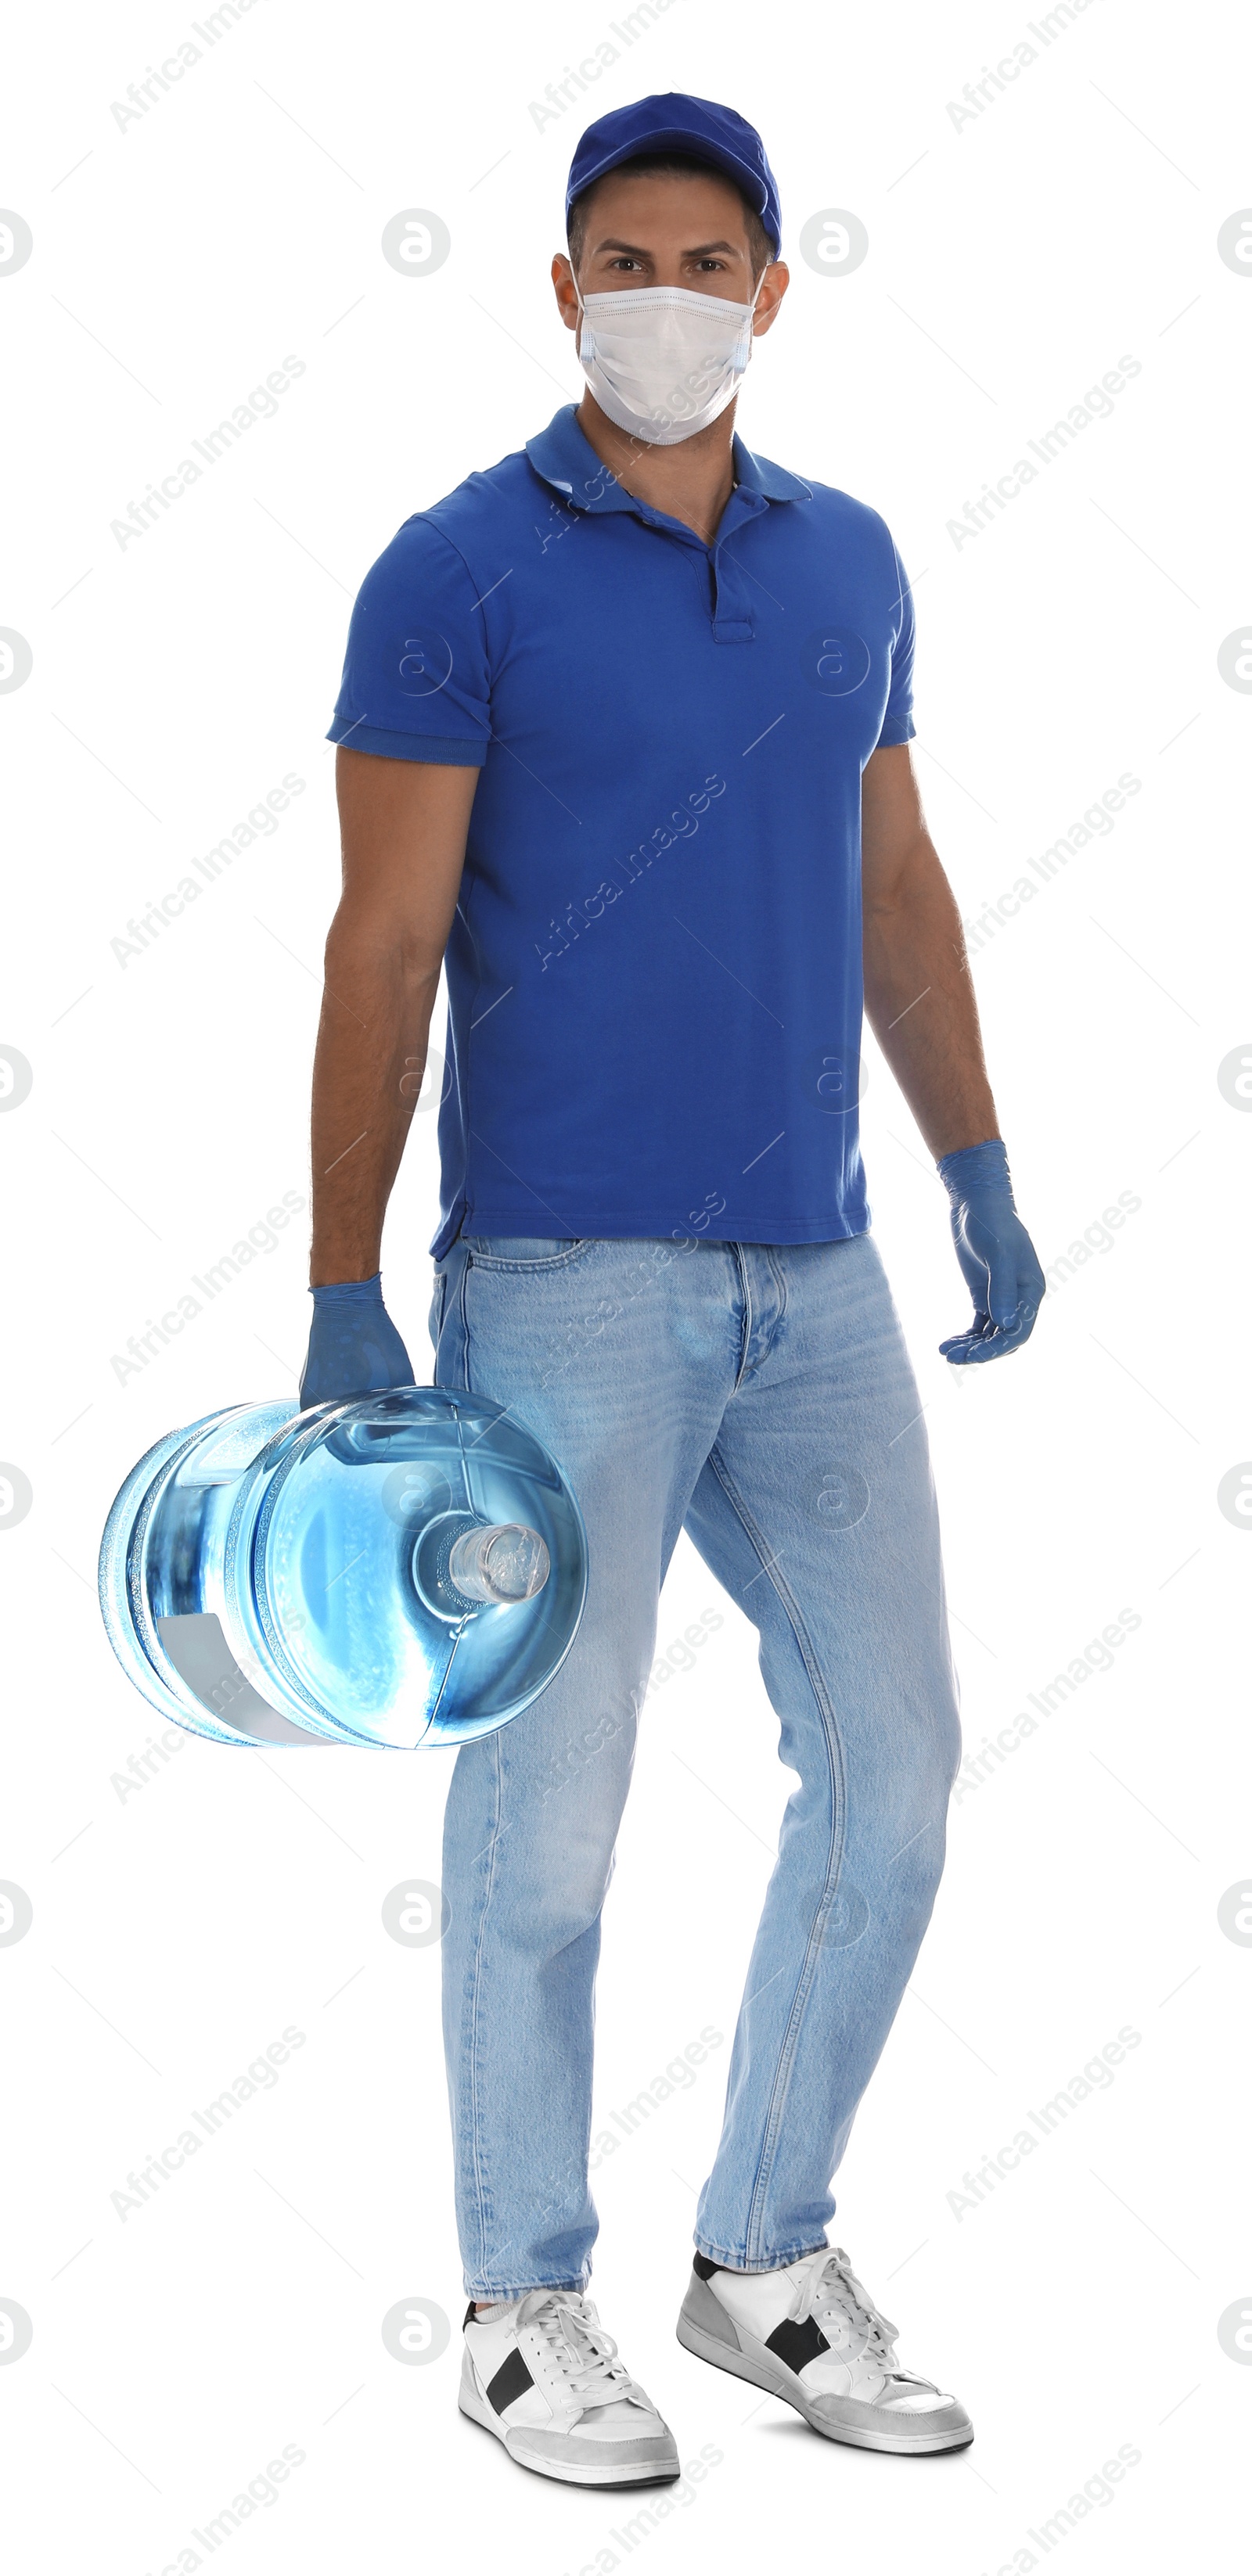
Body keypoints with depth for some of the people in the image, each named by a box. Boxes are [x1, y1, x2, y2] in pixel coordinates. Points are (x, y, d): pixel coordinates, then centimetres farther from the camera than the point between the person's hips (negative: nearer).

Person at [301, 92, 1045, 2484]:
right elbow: (384, 941, -7)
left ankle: (768, 2258, 24)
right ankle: (525, 2303, 17)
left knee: (891, 1763, 7)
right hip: (562, 1277, -5)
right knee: (548, 1804, 0)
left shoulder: (852, 560, 11)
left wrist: (981, 1172, 16)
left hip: (812, 1274, 6)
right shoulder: (460, 570, -5)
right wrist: (342, 1300, -10)